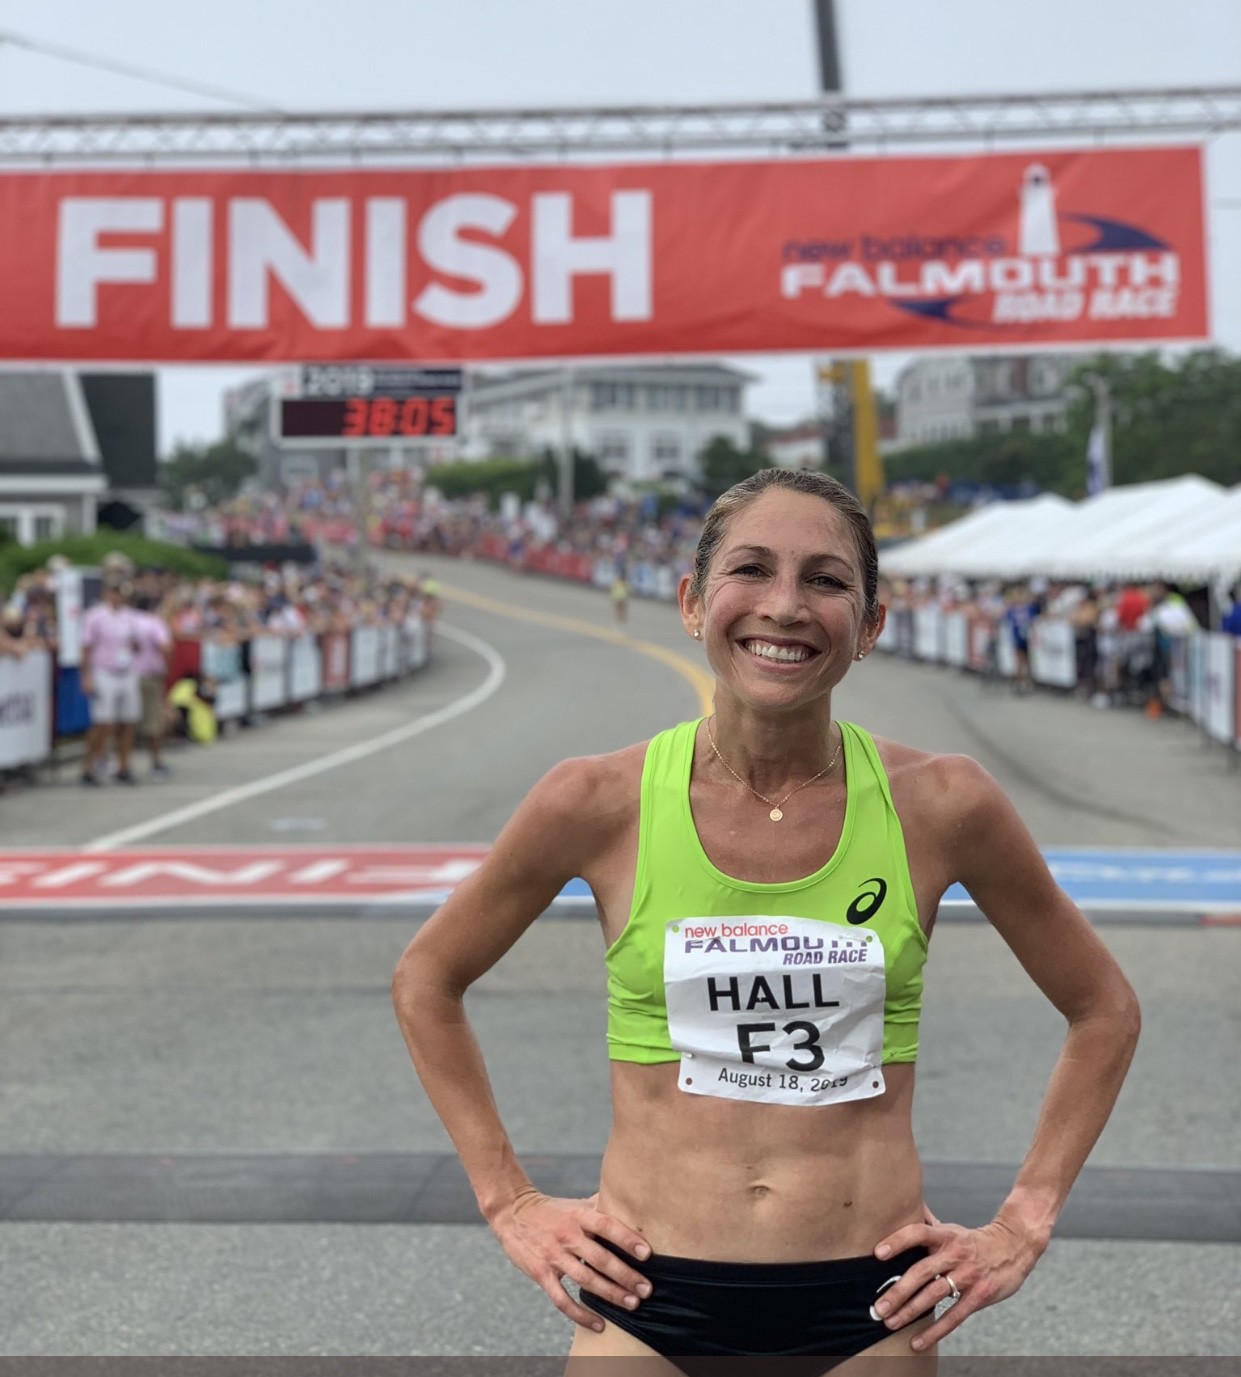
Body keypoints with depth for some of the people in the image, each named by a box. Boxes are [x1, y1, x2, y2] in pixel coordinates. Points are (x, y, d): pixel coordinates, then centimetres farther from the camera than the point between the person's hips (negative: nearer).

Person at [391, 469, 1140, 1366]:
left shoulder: (939, 805, -6)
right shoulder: (598, 804, -7)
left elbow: (1105, 1009, 8)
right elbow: (426, 983, 8)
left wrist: (1025, 1226, 4)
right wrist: (510, 1201, 4)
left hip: (868, 1310, 1)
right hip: (650, 1298, 0)